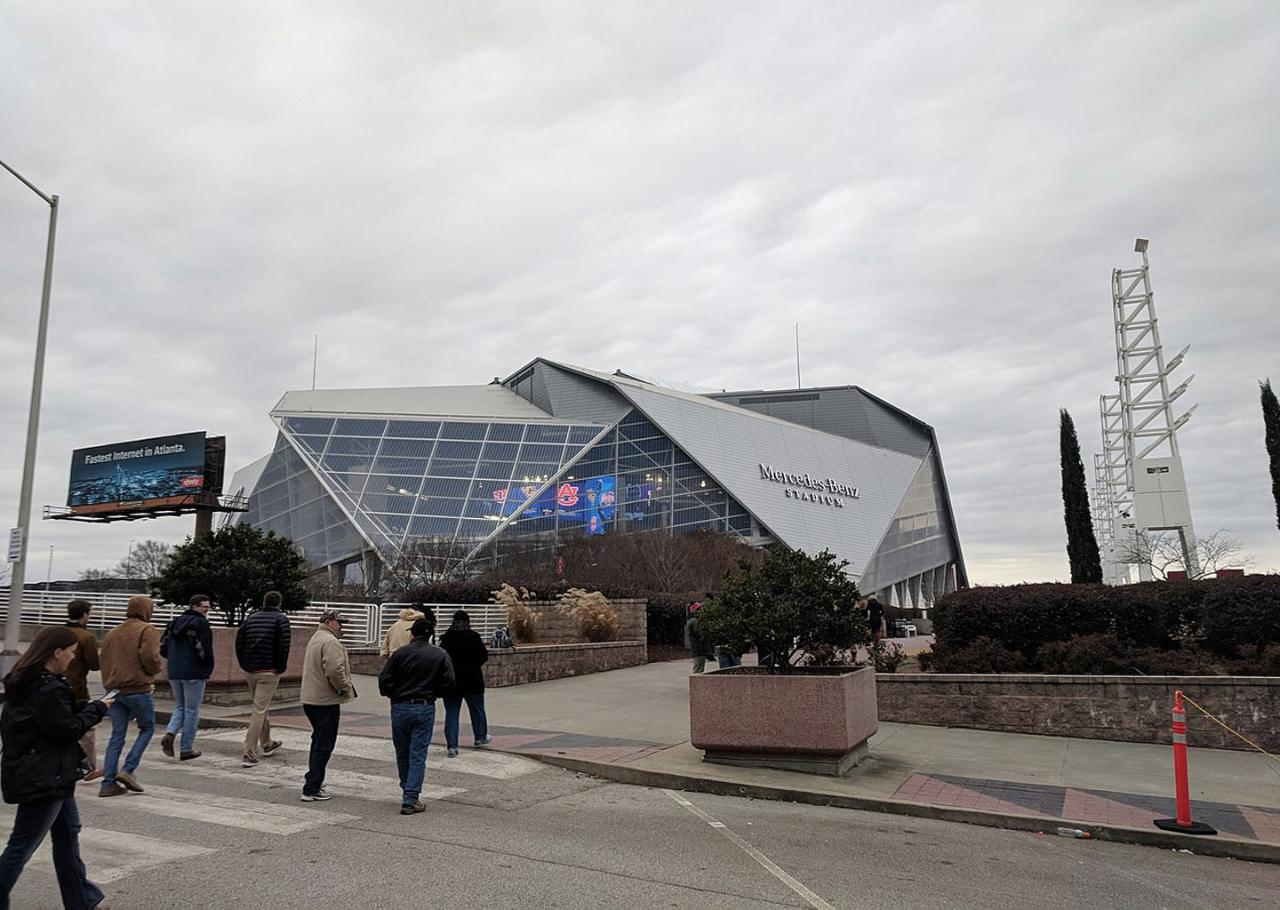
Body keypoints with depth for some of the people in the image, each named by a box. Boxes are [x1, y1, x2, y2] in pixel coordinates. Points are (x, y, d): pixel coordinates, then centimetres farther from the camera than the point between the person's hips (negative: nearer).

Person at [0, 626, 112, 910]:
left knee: (68, 833, 18)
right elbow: (67, 729, -21)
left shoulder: (28, 682, 8)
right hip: (42, 777, -11)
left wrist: (85, 708, 6)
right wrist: (97, 709, -9)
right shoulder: (47, 688, -23)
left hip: (48, 774, 11)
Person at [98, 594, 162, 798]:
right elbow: (150, 657, -20)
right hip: (138, 689, -6)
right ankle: (128, 770, -2)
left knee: (117, 735, 9)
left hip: (114, 690, 6)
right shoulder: (147, 630, -8)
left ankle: (108, 783, 7)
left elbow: (104, 661, 17)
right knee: (147, 728, 10)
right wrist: (156, 668, -1)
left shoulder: (112, 633, 15)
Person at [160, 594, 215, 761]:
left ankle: (169, 733, -3)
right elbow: (204, 649, -18)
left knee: (180, 707, 21)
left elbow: (163, 648, 14)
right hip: (194, 673, -7)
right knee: (192, 711, 3)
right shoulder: (200, 623, -12)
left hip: (173, 673, 7)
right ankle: (186, 749, 8)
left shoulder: (174, 623, 12)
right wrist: (208, 668, -2)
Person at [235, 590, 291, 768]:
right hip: (268, 671, -6)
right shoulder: (281, 619, -5)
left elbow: (239, 642, 8)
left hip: (250, 670, 6)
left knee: (260, 708, 21)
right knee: (259, 711, -4)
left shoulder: (251, 618, 12)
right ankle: (249, 754, -8)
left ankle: (267, 744, 34)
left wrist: (244, 665, 12)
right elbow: (283, 646, -14)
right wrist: (281, 668, -5)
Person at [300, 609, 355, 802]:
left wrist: (344, 686, 16)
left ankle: (313, 782, 31)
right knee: (324, 746, -3)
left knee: (319, 741, 22)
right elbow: (335, 670, -28)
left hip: (310, 698, 10)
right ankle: (311, 789, -1)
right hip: (326, 701, -10)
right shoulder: (330, 642, -17)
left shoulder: (316, 638, 17)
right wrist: (346, 688, -12)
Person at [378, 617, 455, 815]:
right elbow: (448, 684, -3)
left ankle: (408, 793, 29)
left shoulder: (400, 653, -5)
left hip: (400, 708, 0)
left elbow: (384, 680, -7)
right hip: (425, 709, 0)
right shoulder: (440, 655, -2)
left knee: (402, 754, 16)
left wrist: (393, 696, 12)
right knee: (418, 756, 3)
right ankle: (410, 799, -3)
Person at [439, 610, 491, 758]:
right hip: (472, 679, -1)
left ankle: (452, 746, 0)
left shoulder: (446, 638, -5)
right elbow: (484, 656, -5)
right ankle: (480, 737, 31)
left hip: (451, 680, 1)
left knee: (451, 712, 5)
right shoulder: (474, 637, -10)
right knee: (477, 708, 18)